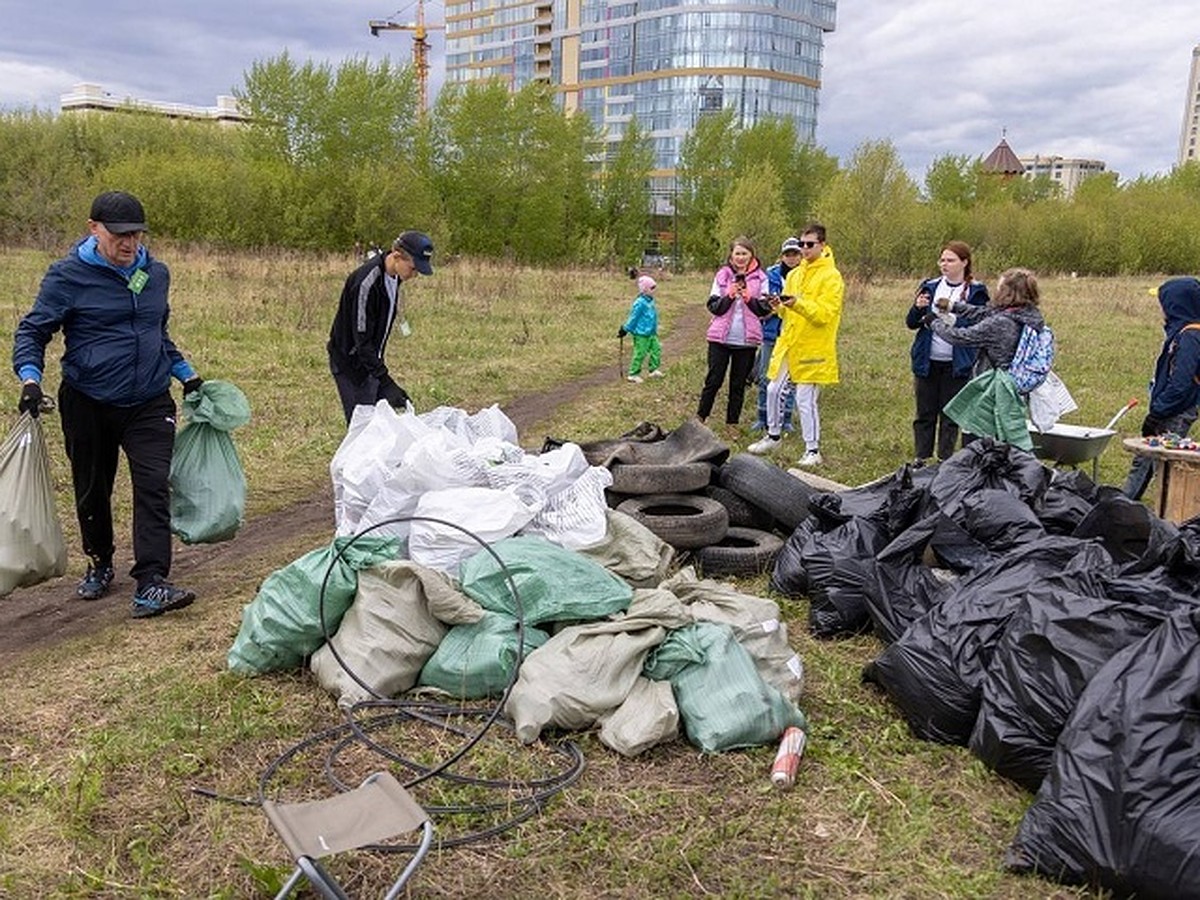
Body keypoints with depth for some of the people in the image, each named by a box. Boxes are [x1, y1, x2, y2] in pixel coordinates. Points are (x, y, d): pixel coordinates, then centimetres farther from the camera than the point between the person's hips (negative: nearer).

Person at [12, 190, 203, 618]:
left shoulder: (156, 273, 6)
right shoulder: (69, 276, -8)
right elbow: (32, 330, -4)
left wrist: (186, 374, 23)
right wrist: (30, 378, -19)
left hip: (149, 404, 2)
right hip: (87, 406, -2)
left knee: (153, 487, -11)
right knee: (92, 491, 14)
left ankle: (150, 585, -14)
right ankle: (99, 564, 37)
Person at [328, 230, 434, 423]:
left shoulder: (394, 276, -3)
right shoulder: (366, 281, -29)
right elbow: (362, 340, -30)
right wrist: (388, 384, -35)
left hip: (372, 358, 8)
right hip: (350, 362, -8)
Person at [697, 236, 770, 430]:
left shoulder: (761, 278, 3)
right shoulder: (722, 275, 4)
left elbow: (765, 309, 2)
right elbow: (713, 306, 1)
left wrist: (749, 298, -14)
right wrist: (729, 296, -15)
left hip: (747, 339, 1)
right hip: (720, 336, 0)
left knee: (739, 383, 8)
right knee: (714, 379, 2)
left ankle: (732, 423, 18)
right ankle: (700, 417, 15)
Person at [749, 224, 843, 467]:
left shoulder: (831, 277, -8)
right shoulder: (794, 274, 14)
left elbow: (825, 314, -17)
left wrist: (798, 304, -28)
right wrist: (780, 306, -3)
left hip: (812, 347, -7)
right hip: (788, 342, 7)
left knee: (806, 399, -5)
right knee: (774, 389, 9)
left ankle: (813, 450, 6)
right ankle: (773, 435, 29)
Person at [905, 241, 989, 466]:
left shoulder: (975, 292, -1)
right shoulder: (930, 287, 7)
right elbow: (911, 323, 7)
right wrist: (918, 308, -15)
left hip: (957, 364, -2)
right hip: (927, 361, 3)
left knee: (950, 415, 5)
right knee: (925, 413, 7)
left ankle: (945, 461, 14)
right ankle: (921, 458, 15)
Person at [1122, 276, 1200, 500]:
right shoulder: (1179, 332, 11)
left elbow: (1180, 384, -24)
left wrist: (1156, 413, -19)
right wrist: (1156, 410, 15)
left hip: (1176, 415, -10)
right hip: (1168, 411, 10)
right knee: (1142, 461, 17)